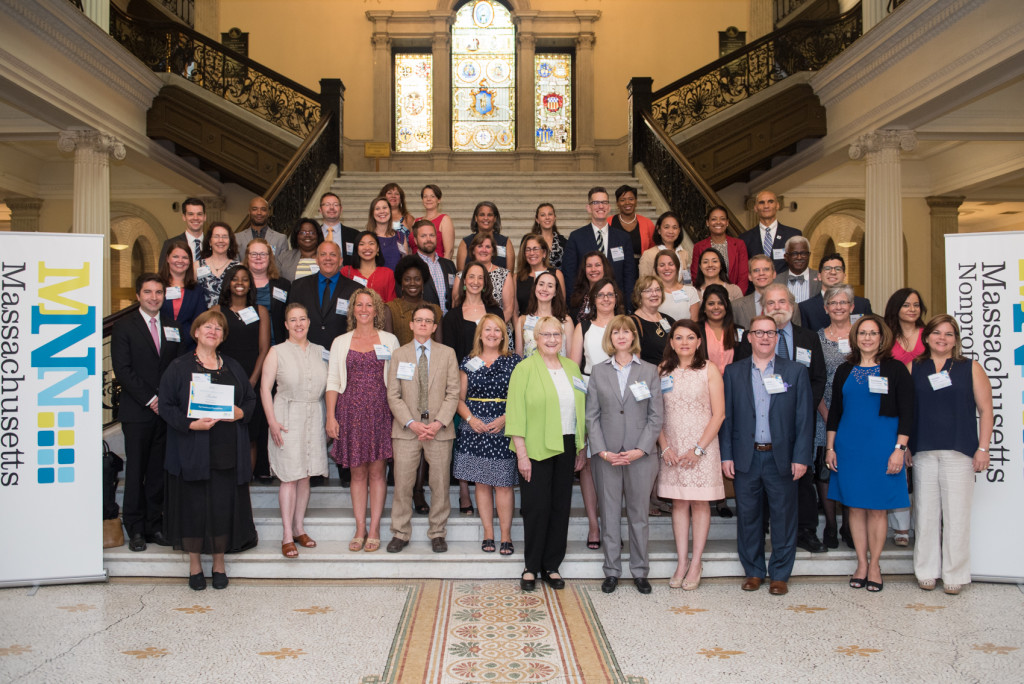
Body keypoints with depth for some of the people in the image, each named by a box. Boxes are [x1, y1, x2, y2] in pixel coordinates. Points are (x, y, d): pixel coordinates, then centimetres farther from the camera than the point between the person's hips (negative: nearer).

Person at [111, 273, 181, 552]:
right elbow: (122, 370, -6)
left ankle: (154, 525, 14)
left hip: (167, 411, 3)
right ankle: (135, 529, 10)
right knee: (136, 471, 2)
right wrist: (149, 399, -11)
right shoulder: (124, 327, 2)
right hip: (137, 413, -3)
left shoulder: (173, 327, 13)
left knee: (159, 471, 6)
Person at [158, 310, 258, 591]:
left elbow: (251, 398, 15)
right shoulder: (179, 367, 2)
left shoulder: (232, 367, 13)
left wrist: (240, 413, -7)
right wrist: (192, 424, -17)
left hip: (228, 451, 3)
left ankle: (219, 564, 18)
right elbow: (166, 405, -3)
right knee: (194, 506, 1)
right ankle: (194, 565, 17)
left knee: (224, 507, 3)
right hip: (192, 450, -2)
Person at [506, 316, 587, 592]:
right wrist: (521, 454, -13)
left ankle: (551, 566, 19)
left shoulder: (572, 368, 12)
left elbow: (581, 409, 15)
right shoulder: (525, 368, -4)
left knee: (561, 507, 8)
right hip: (536, 449, -5)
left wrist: (582, 448, 10)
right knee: (537, 507, -1)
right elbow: (516, 413, -8)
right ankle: (531, 567, 13)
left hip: (566, 448, 5)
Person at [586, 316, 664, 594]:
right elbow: (592, 416, 3)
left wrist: (640, 450, -9)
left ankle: (640, 572, 18)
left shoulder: (649, 371, 4)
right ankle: (612, 571, 16)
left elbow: (655, 416, 1)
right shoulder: (598, 372, 7)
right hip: (606, 455, 1)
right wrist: (602, 451, -8)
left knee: (639, 514, 7)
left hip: (641, 455, -1)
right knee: (609, 514, 6)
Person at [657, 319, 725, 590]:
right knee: (678, 503, 5)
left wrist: (699, 448, -11)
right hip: (672, 448, 2)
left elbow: (718, 414, -4)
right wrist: (665, 447, -5)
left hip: (702, 446, -2)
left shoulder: (709, 370, -2)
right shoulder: (663, 370, 6)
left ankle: (696, 563, 10)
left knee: (700, 503, 2)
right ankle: (682, 563, 11)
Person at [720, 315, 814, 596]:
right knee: (748, 517, 8)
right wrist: (726, 456, -2)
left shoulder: (795, 372, 4)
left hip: (782, 457, -1)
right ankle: (753, 571, 22)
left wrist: (801, 457, -6)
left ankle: (780, 575, 18)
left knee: (783, 517, 5)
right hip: (746, 458, 1)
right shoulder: (733, 372, 6)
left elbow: (804, 419, 1)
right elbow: (726, 417, 5)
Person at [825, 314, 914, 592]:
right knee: (855, 506, 7)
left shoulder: (896, 369, 0)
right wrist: (830, 448, 7)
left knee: (877, 508, 2)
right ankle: (861, 563, 17)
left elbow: (906, 413, -3)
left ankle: (874, 565, 15)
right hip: (848, 447, 3)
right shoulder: (845, 371, 9)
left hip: (882, 447, -3)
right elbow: (834, 411, 12)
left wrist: (899, 449, -10)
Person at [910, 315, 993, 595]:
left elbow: (986, 411, 4)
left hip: (959, 451, -1)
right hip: (923, 452, 2)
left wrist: (983, 448, -2)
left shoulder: (971, 368, 6)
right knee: (926, 512, 5)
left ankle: (955, 574, 11)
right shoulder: (914, 368, 10)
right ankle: (926, 571, 16)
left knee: (956, 514, -1)